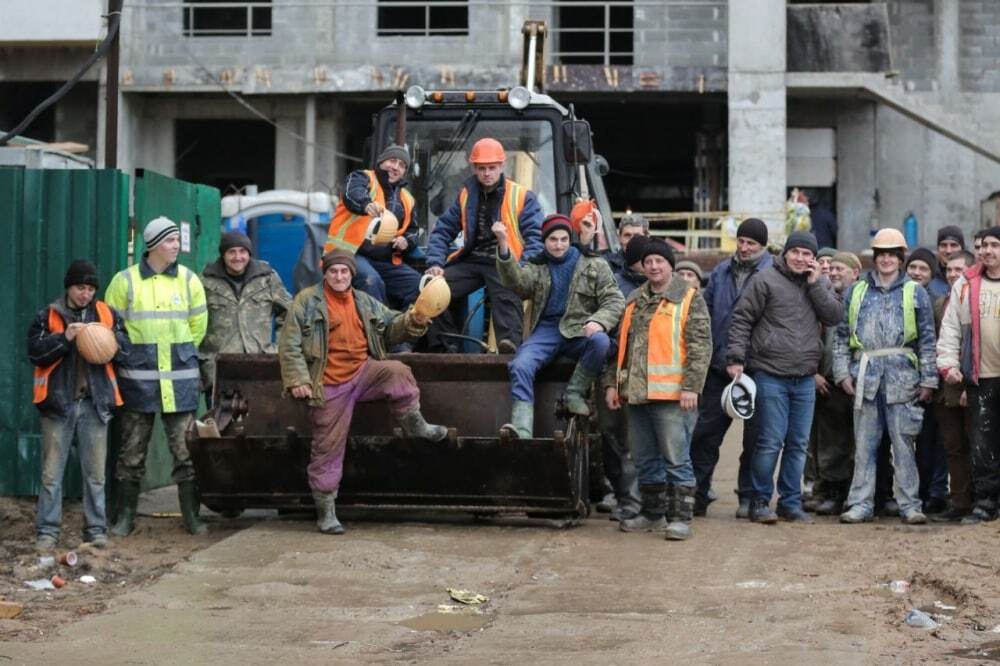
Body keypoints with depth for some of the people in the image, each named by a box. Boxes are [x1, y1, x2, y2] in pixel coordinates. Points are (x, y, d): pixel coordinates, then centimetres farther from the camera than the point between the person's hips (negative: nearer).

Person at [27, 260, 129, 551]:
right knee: (52, 472, 1)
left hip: (95, 402, 2)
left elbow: (124, 350, 5)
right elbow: (34, 352, -6)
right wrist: (64, 338, -18)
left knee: (95, 473, 7)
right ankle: (47, 530, 6)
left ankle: (96, 529, 14)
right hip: (59, 401, -2)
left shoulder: (108, 315, 8)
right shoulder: (47, 316, 2)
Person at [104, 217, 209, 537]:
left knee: (185, 449, 2)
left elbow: (198, 325, 15)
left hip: (181, 378, 1)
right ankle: (125, 517, 15)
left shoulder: (189, 280, 5)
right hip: (138, 377, -1)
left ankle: (191, 516, 10)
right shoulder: (125, 281, 0)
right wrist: (132, 355, 6)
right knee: (132, 451, 5)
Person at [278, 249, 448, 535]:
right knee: (328, 448, -2)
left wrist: (412, 321, -5)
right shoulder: (307, 301, -2)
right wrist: (298, 379, -14)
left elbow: (391, 327, 17)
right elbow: (289, 343, -5)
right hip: (330, 387, -3)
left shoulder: (365, 302, 12)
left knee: (397, 371, -27)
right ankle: (325, 510, 9)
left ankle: (415, 425, -8)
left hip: (363, 373, 3)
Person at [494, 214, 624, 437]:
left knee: (600, 341, -35)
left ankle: (574, 393, -16)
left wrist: (598, 321, -19)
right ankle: (521, 431, -34)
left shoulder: (594, 265, 11)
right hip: (547, 329, 1)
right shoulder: (536, 267, 15)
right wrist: (504, 247, -23)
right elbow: (517, 282, -7)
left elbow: (614, 300, 3)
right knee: (521, 366, -26)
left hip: (580, 331, -1)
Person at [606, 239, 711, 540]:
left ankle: (680, 517, 0)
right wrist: (612, 383, 13)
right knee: (646, 460, 14)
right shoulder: (634, 301, 17)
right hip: (636, 392, 6)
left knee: (676, 459, -5)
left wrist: (691, 386, -16)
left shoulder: (689, 299, -2)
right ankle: (653, 513, 25)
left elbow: (700, 345, -8)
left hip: (671, 394, -6)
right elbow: (621, 345, 21)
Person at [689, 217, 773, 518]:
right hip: (719, 368, 4)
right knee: (705, 432, 3)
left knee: (755, 436, 7)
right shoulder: (721, 273, 10)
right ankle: (697, 492, 11)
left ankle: (749, 496, 16)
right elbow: (705, 314, 15)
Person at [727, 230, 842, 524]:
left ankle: (791, 502, 18)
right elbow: (741, 319, -5)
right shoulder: (766, 280, -4)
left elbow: (834, 316, -1)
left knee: (798, 443, 9)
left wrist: (815, 283, -7)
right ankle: (760, 501, 6)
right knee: (771, 441, -5)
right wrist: (736, 358, -12)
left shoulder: (819, 283, 12)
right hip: (770, 375, -5)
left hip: (805, 378, 5)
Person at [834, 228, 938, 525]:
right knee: (864, 443, 4)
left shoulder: (915, 292, 7)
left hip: (901, 375, -2)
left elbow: (927, 339, 5)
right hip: (865, 375, 2)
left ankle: (909, 504, 4)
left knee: (903, 442, -2)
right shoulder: (857, 291, 12)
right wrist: (843, 372, 2)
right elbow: (843, 335, 12)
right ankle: (861, 504, 8)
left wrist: (928, 379, 0)